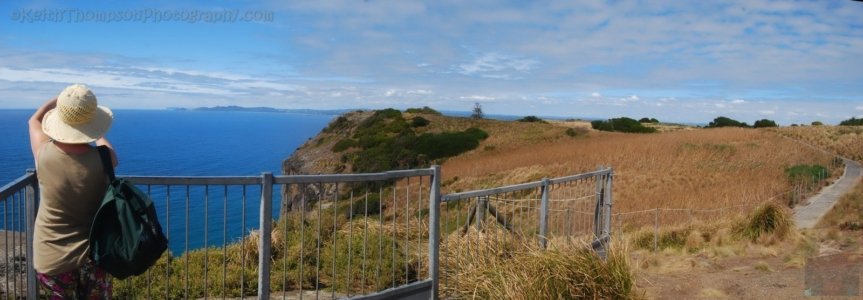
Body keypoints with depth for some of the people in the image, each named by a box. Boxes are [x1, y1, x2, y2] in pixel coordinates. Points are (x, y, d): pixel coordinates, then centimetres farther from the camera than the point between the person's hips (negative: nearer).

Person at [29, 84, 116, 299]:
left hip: (51, 258, 1)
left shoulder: (44, 154, -16)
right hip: (92, 255, -1)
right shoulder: (102, 159, -20)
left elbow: (34, 120, 8)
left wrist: (60, 98, 19)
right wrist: (96, 135, 26)